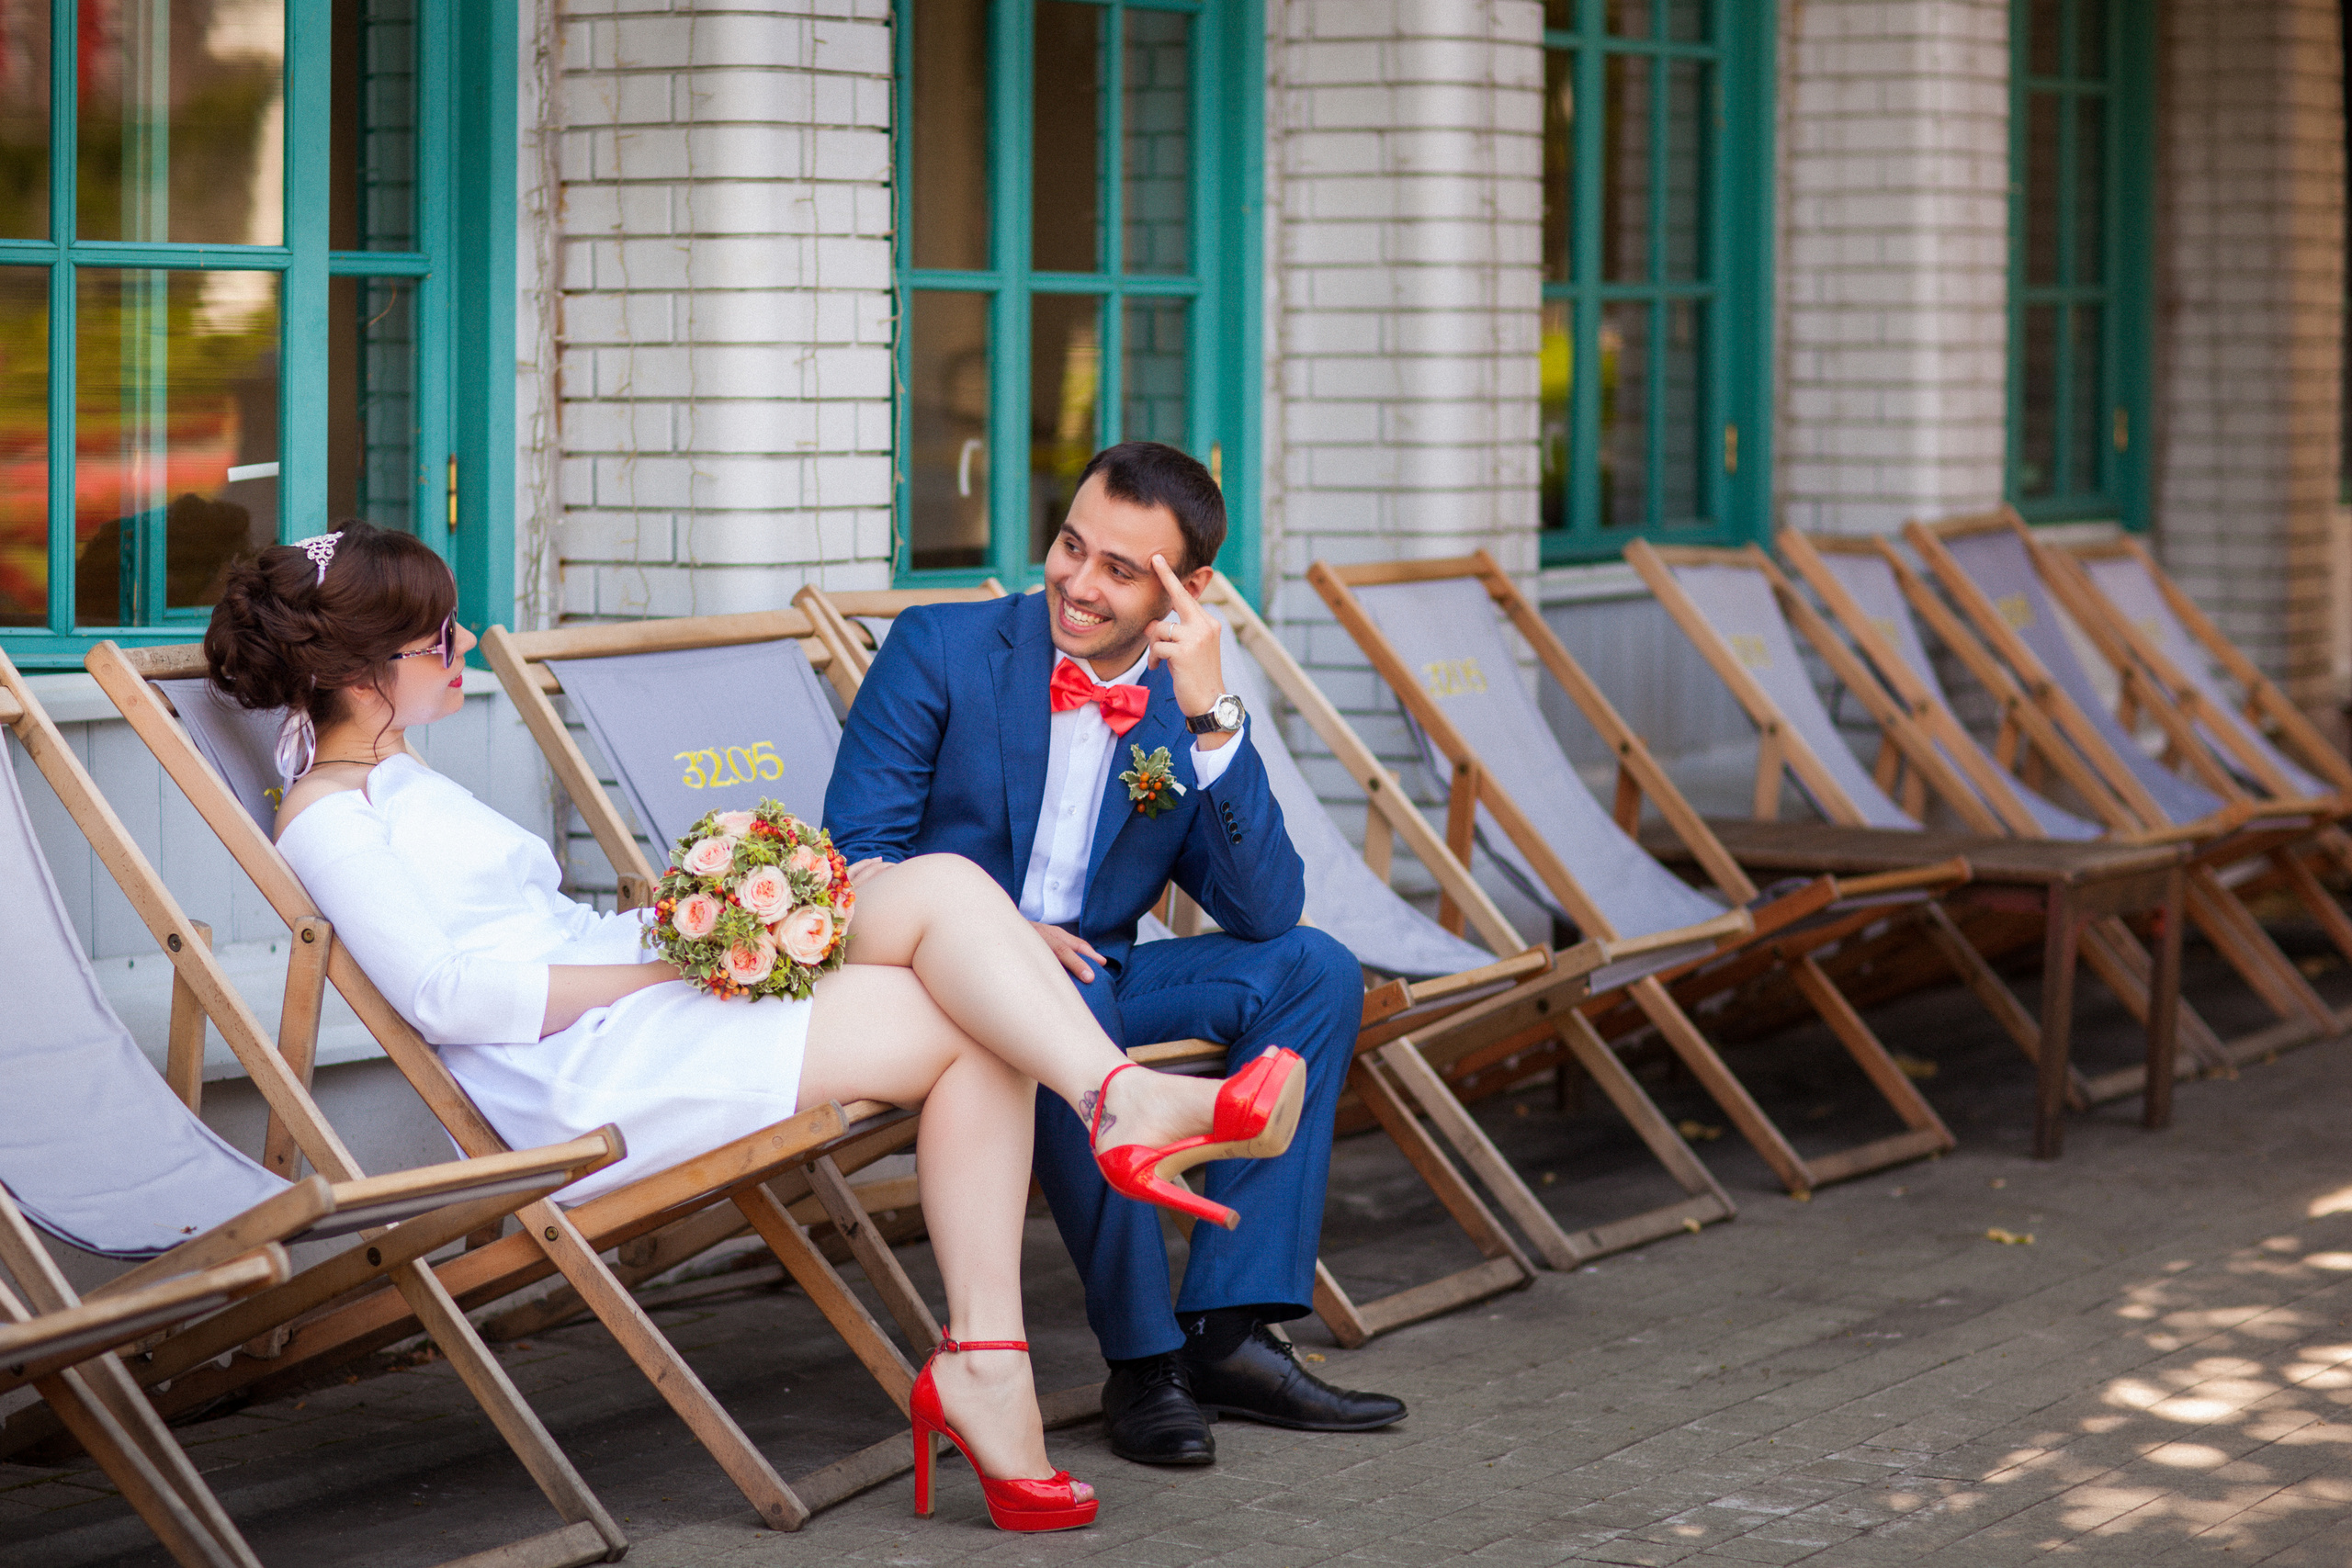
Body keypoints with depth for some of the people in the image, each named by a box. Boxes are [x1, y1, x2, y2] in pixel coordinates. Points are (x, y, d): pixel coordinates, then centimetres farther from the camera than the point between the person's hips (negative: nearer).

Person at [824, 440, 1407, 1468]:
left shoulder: (1189, 711, 4)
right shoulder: (939, 650, -6)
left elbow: (1265, 912, -8)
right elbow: (855, 854, -9)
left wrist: (1212, 718, -18)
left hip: (1083, 981, 5)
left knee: (1313, 971, -13)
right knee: (1058, 999, -37)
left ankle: (1226, 1330, -16)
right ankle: (1141, 1357, -28)